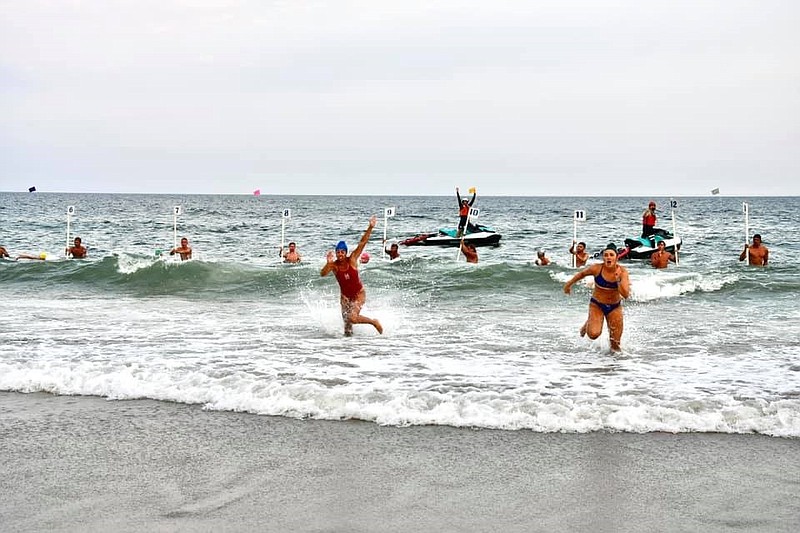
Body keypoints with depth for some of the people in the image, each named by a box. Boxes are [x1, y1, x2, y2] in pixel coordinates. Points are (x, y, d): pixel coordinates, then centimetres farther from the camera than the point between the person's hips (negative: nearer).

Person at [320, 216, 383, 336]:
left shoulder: (352, 260, -15)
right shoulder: (333, 265, -12)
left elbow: (362, 243, -22)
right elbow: (322, 274, -29)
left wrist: (370, 228, -30)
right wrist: (328, 263, -47)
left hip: (359, 294, -3)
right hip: (345, 296, 3)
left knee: (353, 318, -21)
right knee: (346, 321, 4)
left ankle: (374, 322, 3)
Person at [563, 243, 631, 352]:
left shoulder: (622, 272, -18)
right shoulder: (596, 269, -19)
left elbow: (625, 295, -24)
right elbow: (582, 274, 2)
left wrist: (618, 280, -37)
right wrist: (569, 284, 15)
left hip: (615, 307, 1)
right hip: (597, 305, -1)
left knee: (616, 341, 4)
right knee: (594, 334, -21)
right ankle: (588, 324, 15)